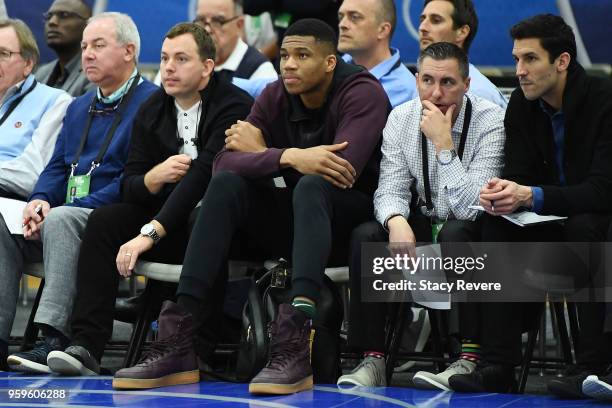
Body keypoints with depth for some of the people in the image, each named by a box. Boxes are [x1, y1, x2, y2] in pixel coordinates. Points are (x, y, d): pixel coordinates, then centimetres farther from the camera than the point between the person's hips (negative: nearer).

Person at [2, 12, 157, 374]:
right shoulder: (79, 107, 25)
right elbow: (57, 168, 22)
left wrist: (78, 207, -18)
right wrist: (40, 201, -2)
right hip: (70, 215, 8)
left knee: (61, 220, -36)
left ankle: (56, 340, -43)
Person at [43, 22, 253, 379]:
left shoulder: (233, 106, -16)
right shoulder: (152, 112, 7)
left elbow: (204, 175, -27)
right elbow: (130, 186, 7)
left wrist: (150, 233, -33)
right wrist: (157, 176, -18)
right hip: (173, 221, 7)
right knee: (104, 220, -14)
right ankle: (87, 346, -24)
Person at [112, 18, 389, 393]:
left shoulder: (363, 93, -13)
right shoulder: (275, 97, 2)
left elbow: (343, 167, -29)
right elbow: (224, 162, -11)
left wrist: (261, 153, -16)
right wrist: (288, 157, -31)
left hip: (354, 217, -5)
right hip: (292, 220, 5)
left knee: (311, 185, -36)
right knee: (227, 184, -19)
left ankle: (295, 347, -51)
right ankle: (181, 339, -27)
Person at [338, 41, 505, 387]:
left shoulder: (491, 121, -18)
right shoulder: (401, 119, -3)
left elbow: (472, 207, -25)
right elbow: (391, 189, -5)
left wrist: (443, 145, -31)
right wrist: (397, 221, -28)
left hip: (472, 230, -4)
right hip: (426, 223, 4)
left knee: (455, 235, -37)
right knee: (365, 236, -22)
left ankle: (471, 358, -32)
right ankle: (373, 359, -21)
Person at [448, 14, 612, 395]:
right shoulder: (522, 103, 0)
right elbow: (519, 176, 1)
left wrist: (531, 196, -37)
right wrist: (502, 194, -25)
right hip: (554, 220, 6)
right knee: (498, 225, -20)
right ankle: (499, 364, -24)